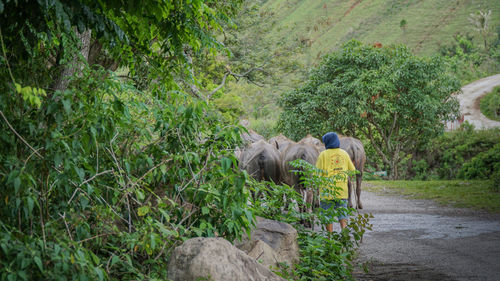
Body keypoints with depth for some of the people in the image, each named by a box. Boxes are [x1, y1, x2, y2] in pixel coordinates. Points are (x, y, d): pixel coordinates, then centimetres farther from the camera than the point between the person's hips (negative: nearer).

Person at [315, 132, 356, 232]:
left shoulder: (324, 154, -7)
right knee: (342, 213, 9)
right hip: (342, 190, 3)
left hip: (327, 191, -3)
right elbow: (352, 170, 11)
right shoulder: (344, 153, 6)